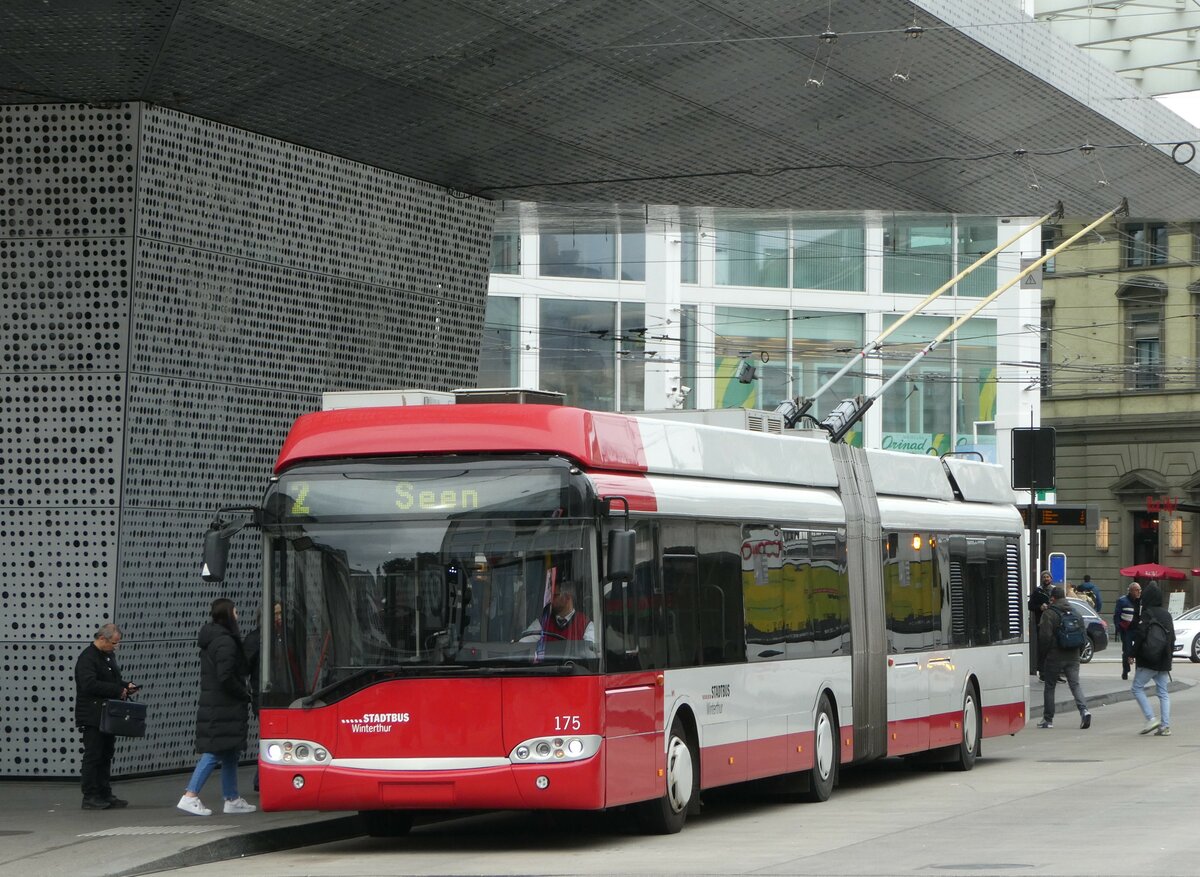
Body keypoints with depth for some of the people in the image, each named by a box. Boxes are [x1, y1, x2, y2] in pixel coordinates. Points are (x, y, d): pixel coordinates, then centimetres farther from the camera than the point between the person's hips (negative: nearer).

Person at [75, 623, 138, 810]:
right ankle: (90, 797, -3)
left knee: (106, 755, 12)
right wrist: (117, 690, -22)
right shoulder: (87, 658, -14)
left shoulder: (109, 655, 16)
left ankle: (105, 794, 17)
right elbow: (89, 684, -25)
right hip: (92, 716, -9)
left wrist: (126, 686, 7)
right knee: (93, 756, -6)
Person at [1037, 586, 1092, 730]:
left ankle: (1048, 719, 11)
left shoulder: (1049, 614, -9)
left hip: (1054, 656, -5)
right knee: (1075, 684, 3)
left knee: (1049, 687, 7)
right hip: (1073, 656, 5)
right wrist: (1079, 652, 20)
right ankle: (1084, 710, -20)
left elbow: (1045, 637, -13)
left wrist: (1042, 654, 0)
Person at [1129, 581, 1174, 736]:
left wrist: (1132, 654, -6)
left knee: (1137, 688, 5)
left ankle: (1151, 719, -7)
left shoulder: (1146, 615, -12)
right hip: (1164, 661, 7)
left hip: (1147, 661, -7)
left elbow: (1139, 636, -17)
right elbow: (1172, 637, 16)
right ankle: (1165, 726, 3)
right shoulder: (1167, 615, 10)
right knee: (1163, 692, 9)